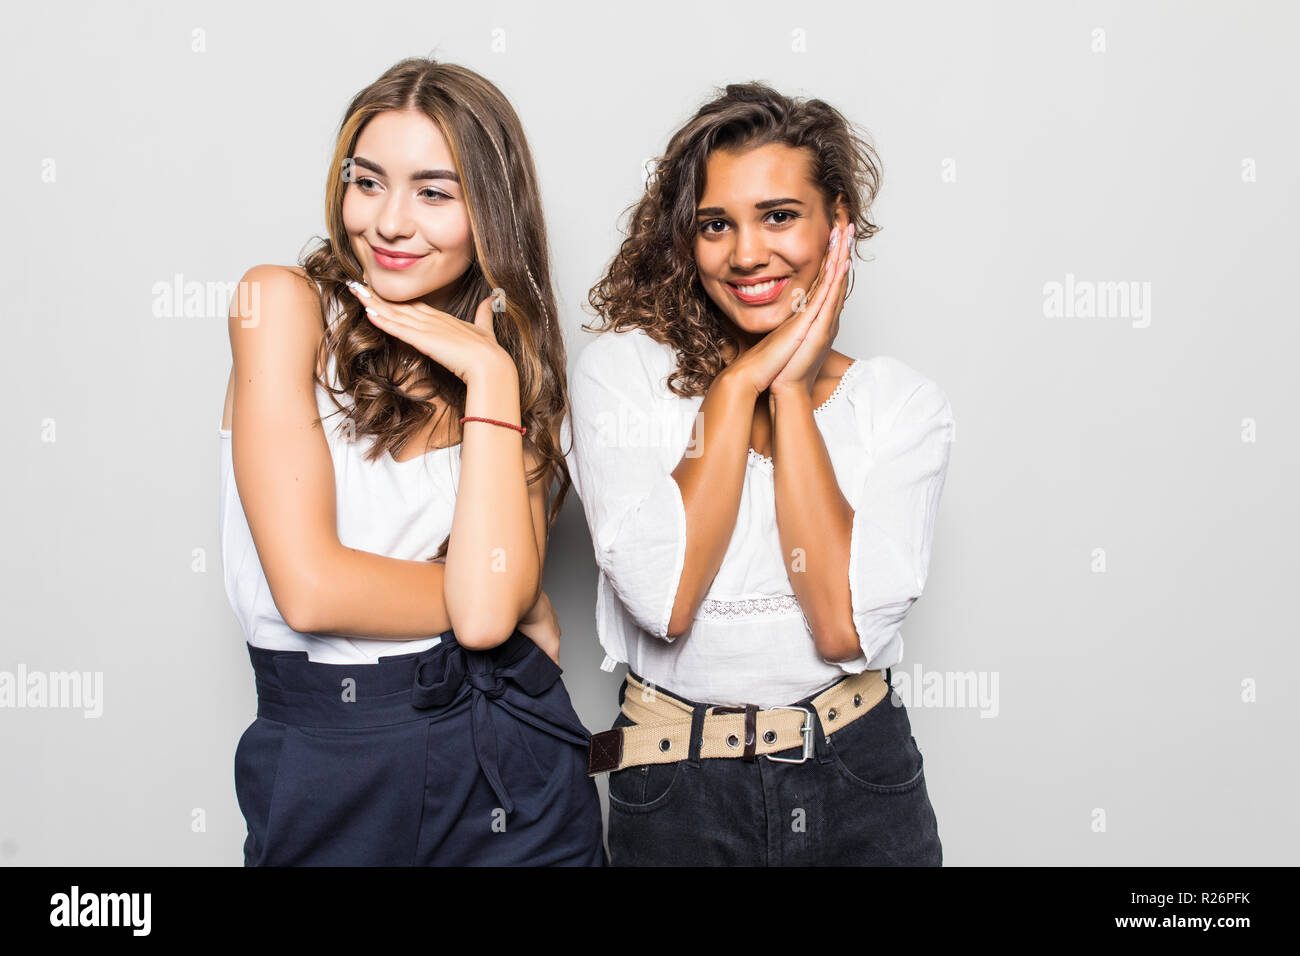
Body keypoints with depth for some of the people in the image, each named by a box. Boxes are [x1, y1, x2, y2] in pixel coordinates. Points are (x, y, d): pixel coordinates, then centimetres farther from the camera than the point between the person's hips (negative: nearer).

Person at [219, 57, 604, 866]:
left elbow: (489, 609, -15)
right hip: (323, 771, -2)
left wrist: (490, 379, -16)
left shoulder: (512, 357, 1)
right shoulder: (283, 303, -9)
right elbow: (311, 589, -18)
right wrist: (517, 607, -8)